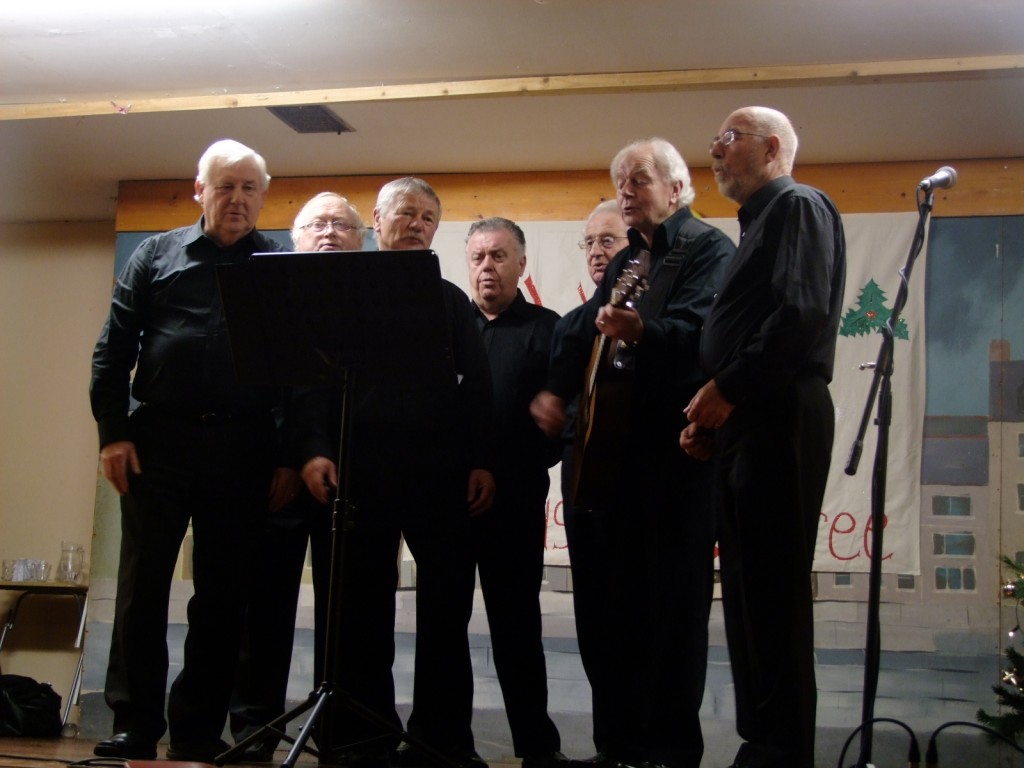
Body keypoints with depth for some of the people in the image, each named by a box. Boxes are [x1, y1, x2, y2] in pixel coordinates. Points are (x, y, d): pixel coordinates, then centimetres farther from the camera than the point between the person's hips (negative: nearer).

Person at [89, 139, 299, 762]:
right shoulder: (157, 255, 10)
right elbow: (114, 349, 7)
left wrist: (291, 455, -3)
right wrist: (113, 432, -2)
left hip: (243, 448, 0)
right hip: (158, 441, 1)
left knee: (223, 594, 5)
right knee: (143, 586, 1)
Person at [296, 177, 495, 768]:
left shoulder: (452, 301, 16)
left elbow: (477, 388, 10)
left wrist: (482, 461, 0)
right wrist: (315, 448, -9)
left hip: (441, 469, 1)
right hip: (360, 467, -1)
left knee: (448, 603, 1)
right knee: (364, 603, 2)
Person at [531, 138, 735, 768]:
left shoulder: (708, 248, -3)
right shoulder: (626, 261, 22)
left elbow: (702, 329, -19)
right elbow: (585, 331, 14)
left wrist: (642, 330, -38)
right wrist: (556, 390, -3)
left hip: (678, 444, -8)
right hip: (620, 446, 8)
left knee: (676, 598, -5)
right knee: (625, 596, 11)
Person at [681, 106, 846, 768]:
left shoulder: (799, 207, -4)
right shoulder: (761, 221, 25)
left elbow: (802, 313, -18)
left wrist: (727, 388, -14)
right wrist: (713, 412, 9)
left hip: (779, 417, -10)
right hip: (748, 420, 10)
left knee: (774, 591, -8)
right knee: (748, 590, 10)